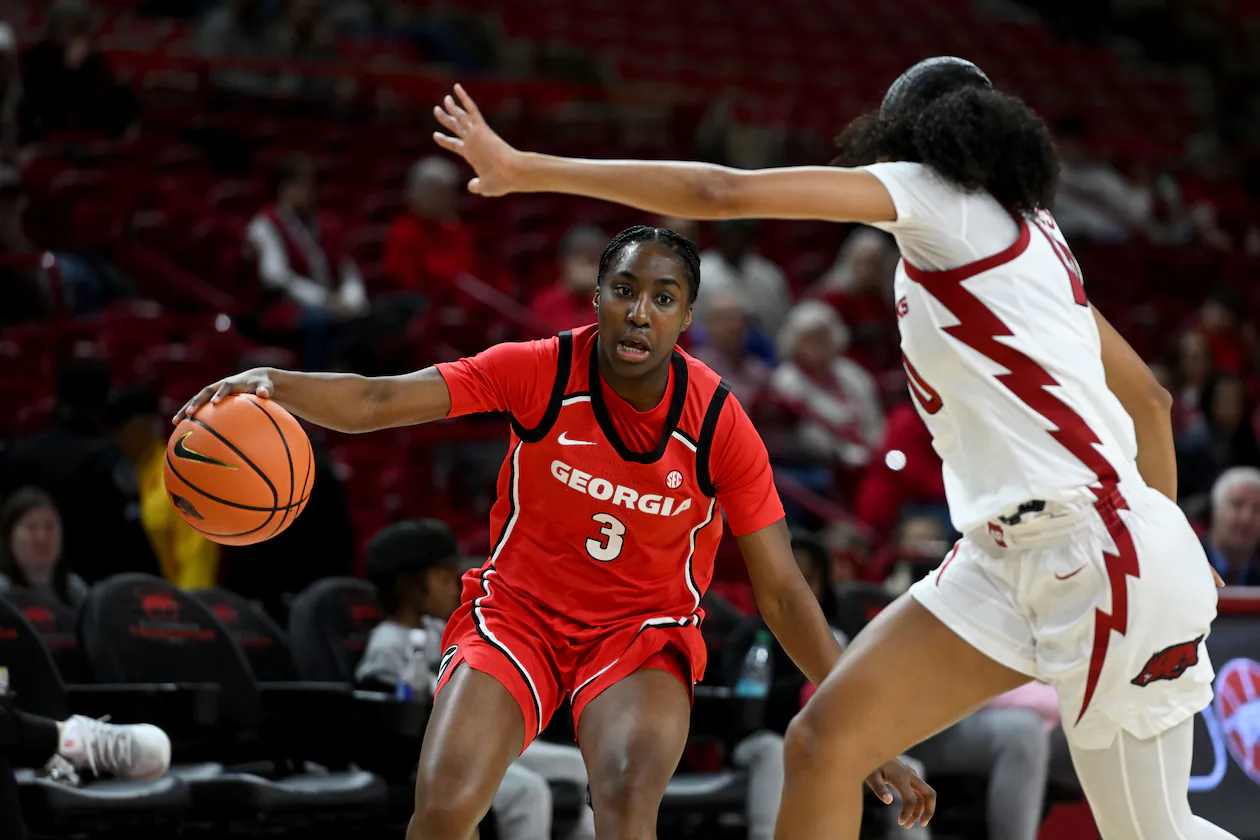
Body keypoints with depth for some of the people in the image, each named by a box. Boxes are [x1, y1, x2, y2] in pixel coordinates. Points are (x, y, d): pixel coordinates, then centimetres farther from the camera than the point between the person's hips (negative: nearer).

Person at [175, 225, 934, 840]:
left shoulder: (722, 427, -16)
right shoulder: (540, 373, -16)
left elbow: (783, 594, -10)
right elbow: (377, 403, -21)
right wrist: (274, 384, -41)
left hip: (645, 631, 0)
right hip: (518, 612, 0)